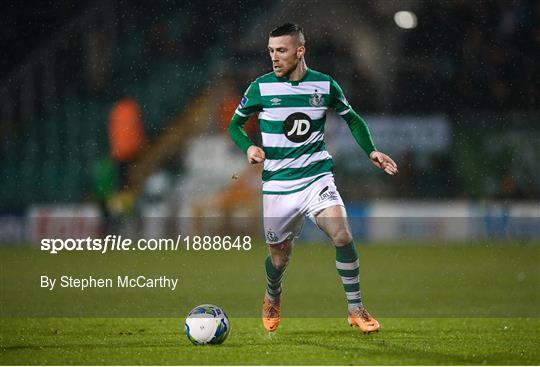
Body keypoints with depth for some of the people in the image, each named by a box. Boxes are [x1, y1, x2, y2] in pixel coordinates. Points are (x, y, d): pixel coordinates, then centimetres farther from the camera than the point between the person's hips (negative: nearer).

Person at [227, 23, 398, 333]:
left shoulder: (325, 85, -1)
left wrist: (371, 151, 2)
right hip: (277, 184, 0)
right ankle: (272, 298, 43)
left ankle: (356, 310, -7)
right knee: (279, 259, 7)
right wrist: (248, 147, -13)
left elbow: (352, 119, 15)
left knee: (342, 236, -22)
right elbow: (235, 124, 8)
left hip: (317, 177, 0)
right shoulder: (261, 88, -5)